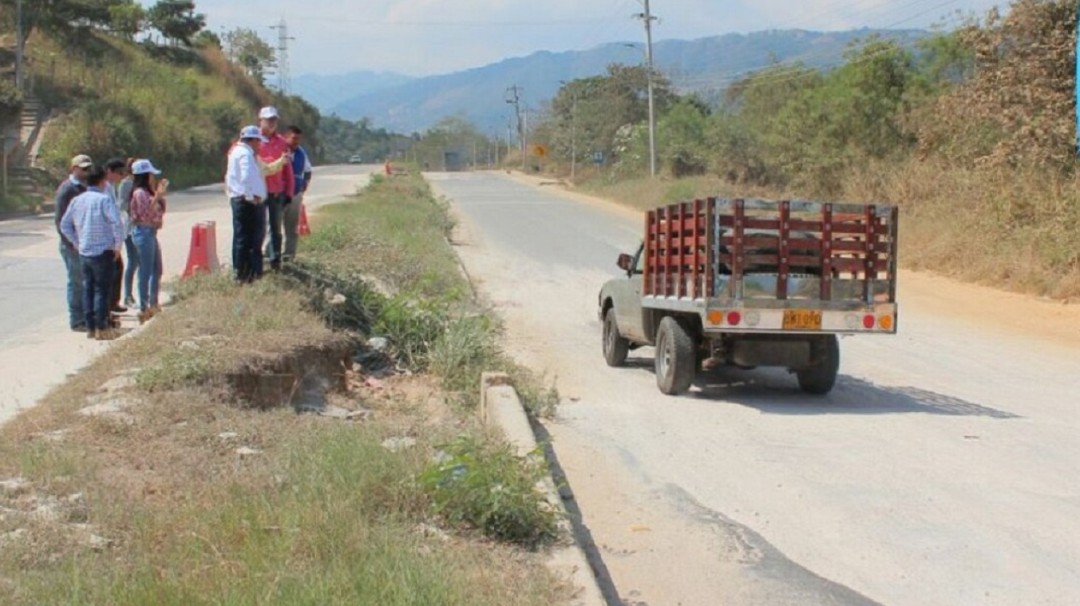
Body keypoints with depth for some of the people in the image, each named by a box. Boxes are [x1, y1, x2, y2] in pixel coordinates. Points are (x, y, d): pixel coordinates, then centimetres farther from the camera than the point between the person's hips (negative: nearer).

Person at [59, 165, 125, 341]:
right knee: (102, 290, -1)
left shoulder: (77, 200, 7)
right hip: (103, 252, -6)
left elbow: (64, 225, 13)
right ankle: (101, 328, 0)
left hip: (84, 252, 6)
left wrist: (77, 243, 17)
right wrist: (118, 246, -9)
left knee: (88, 289, 12)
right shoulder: (104, 199, -12)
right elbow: (117, 224, -21)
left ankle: (90, 327, 16)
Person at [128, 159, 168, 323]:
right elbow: (147, 212, -24)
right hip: (143, 232, -10)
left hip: (152, 232, 10)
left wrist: (160, 195, 13)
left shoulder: (148, 192, 14)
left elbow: (160, 210, 21)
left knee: (157, 271, 17)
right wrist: (157, 196, -25)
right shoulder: (140, 193, -15)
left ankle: (153, 305, 28)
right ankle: (144, 309, 1)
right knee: (146, 272, -5)